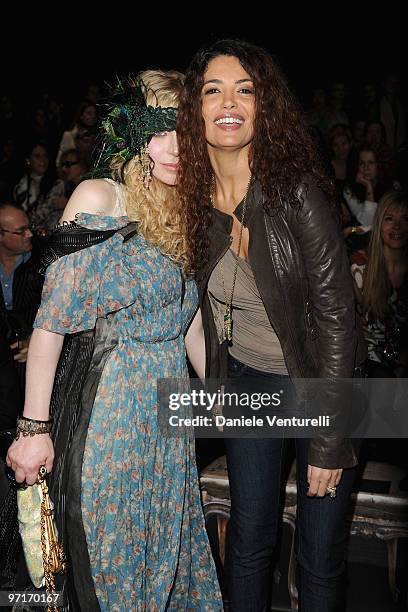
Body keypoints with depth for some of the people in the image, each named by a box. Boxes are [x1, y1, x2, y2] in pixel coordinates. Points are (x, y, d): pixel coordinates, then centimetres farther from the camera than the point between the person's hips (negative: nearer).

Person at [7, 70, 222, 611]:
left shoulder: (181, 215, 9)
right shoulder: (99, 197, -11)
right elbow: (51, 319, -15)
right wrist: (34, 426, -16)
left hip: (169, 413, 6)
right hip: (109, 406, -6)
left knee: (166, 555, 19)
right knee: (107, 559, 11)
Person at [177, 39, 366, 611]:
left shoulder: (297, 189, -20)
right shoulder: (198, 197, -5)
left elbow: (335, 312, -19)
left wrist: (328, 439, -18)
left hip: (316, 381, -3)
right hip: (246, 381, 4)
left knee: (321, 556, 10)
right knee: (249, 538, 15)